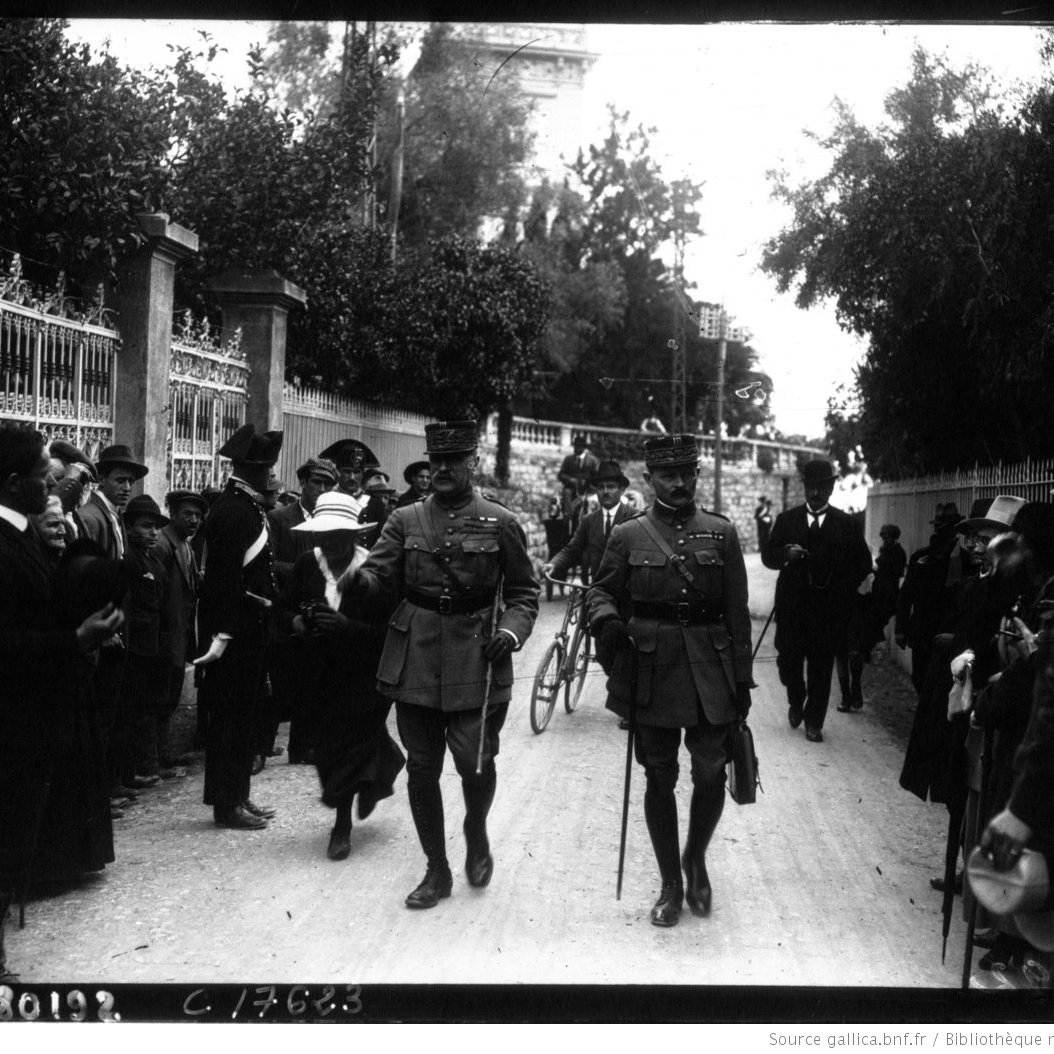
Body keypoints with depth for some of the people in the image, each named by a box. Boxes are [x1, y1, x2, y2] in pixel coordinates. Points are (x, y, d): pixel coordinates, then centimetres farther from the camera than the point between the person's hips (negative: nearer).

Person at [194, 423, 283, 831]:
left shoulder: (247, 506, 12)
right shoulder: (233, 511, -18)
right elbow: (227, 578, -23)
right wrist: (224, 634, -25)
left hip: (246, 627, 10)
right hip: (237, 627, -10)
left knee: (240, 715, 16)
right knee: (231, 716, -1)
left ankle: (237, 796, 26)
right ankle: (227, 805, 8)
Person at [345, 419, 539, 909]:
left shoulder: (501, 524, 2)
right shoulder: (405, 520, 7)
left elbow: (524, 593, 5)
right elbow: (380, 571, -4)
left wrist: (510, 631, -13)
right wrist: (358, 579, -27)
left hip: (476, 661, -2)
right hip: (415, 659, 2)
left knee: (475, 762, -6)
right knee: (421, 768, 6)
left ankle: (476, 830, 28)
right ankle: (436, 870, 22)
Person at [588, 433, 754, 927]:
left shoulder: (722, 533, 5)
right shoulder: (628, 535, 3)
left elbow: (737, 612, 5)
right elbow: (602, 590, 10)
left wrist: (742, 678, 2)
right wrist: (605, 618, -14)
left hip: (710, 672, 1)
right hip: (650, 669, 0)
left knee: (711, 774, 1)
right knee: (659, 778, 6)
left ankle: (696, 857, 30)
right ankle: (670, 884, 21)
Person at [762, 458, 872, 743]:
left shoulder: (846, 524, 5)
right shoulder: (786, 520, 8)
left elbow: (863, 564, 8)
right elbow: (768, 556, 5)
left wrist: (842, 588, -4)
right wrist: (785, 554, -16)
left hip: (828, 609, -1)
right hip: (792, 607, 1)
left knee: (821, 668, 1)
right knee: (788, 661, 2)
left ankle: (814, 722, 14)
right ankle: (796, 701, 32)